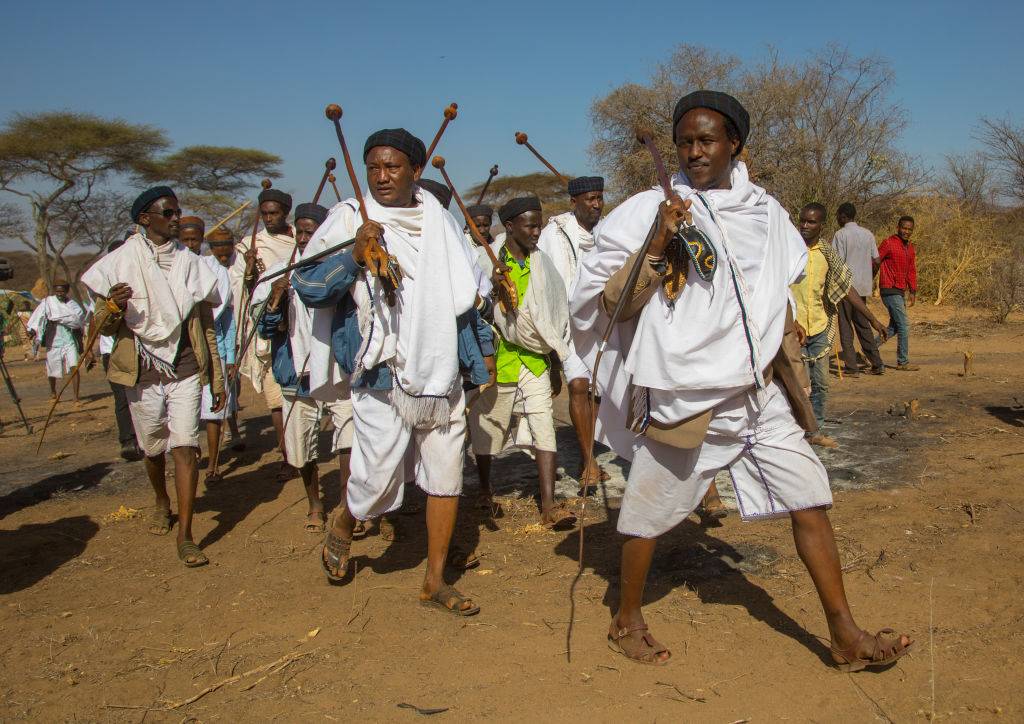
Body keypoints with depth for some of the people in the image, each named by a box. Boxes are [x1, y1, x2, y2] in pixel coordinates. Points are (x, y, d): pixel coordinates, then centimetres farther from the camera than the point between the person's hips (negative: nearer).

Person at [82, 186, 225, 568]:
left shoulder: (190, 262, 4)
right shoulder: (121, 261, -1)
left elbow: (206, 325, 9)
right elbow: (103, 327, 2)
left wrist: (217, 377, 9)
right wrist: (113, 306, -22)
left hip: (186, 370, 0)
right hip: (143, 372, 0)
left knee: (185, 447, -11)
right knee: (153, 449, 14)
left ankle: (185, 536, -7)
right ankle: (162, 503, 44)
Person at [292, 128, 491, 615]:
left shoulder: (440, 221, 9)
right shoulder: (349, 219, -3)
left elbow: (467, 293, 21)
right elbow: (306, 287, -9)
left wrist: (479, 353, 19)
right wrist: (354, 256, -23)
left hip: (441, 372, 5)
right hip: (382, 373, -4)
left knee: (446, 477, 8)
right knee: (377, 483, -5)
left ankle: (435, 582, 23)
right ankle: (342, 524, 31)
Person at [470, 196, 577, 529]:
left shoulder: (542, 263, 7)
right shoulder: (491, 262, -5)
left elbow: (554, 315, 12)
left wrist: (556, 360, 11)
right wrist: (492, 288, -24)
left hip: (535, 359, 3)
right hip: (498, 358, -3)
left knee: (544, 426, -7)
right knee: (489, 425, 10)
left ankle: (549, 505, -7)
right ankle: (485, 490, 32)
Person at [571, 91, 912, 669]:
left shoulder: (765, 211, 6)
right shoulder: (648, 212, -7)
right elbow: (602, 302, -11)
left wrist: (776, 338, 17)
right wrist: (656, 247, -21)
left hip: (761, 394, 5)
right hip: (684, 398, -4)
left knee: (811, 497, 4)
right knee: (650, 513, 8)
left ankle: (845, 634, 18)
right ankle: (627, 620, 30)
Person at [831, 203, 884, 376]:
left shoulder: (841, 234, -10)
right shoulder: (868, 234, 9)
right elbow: (876, 261, 8)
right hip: (863, 287, 6)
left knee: (845, 328, 1)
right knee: (863, 325, 15)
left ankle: (851, 367, 1)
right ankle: (877, 364, 13)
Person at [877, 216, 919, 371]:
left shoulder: (910, 248, 14)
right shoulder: (889, 243, -11)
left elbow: (911, 270, 18)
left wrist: (913, 291, 12)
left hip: (901, 291, 9)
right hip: (890, 290, -9)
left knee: (895, 326, 12)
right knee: (904, 325, -7)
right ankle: (903, 362, 1)